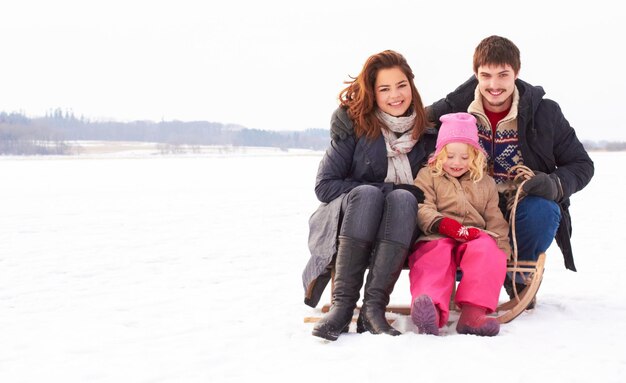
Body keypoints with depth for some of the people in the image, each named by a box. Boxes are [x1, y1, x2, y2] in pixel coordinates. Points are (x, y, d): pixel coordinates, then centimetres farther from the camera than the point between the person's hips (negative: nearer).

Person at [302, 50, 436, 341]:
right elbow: (324, 186, -8)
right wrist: (385, 190, -16)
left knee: (403, 198, -30)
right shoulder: (353, 125, -3)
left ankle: (374, 306, -39)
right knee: (367, 193, -33)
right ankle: (343, 304, -38)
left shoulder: (427, 132, 4)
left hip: (396, 233, 2)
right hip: (345, 222, -2)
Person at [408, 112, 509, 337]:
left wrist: (502, 250, 5)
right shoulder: (427, 176, 16)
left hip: (475, 238, 2)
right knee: (433, 259, -37)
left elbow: (495, 221, 22)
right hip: (436, 238, -2)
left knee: (487, 251, -34)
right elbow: (421, 209, 0)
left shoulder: (485, 183, 24)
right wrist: (442, 224, -21)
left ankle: (473, 310, -48)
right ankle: (432, 311, -65)